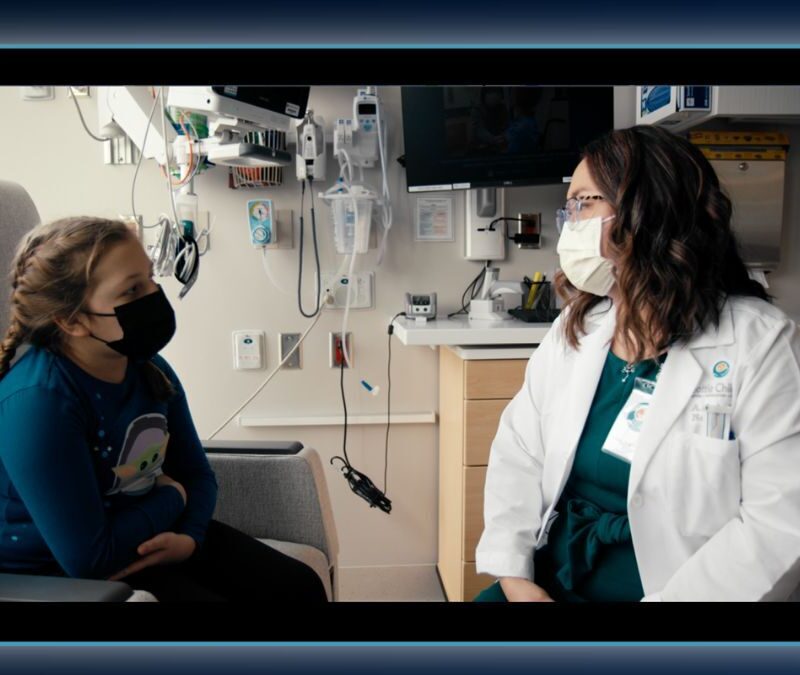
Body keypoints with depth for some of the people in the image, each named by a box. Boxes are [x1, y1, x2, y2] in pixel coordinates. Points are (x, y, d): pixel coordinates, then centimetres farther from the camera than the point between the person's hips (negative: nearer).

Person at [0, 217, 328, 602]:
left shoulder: (150, 369, -3)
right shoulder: (37, 401, -27)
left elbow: (196, 474, 8)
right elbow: (89, 557, -29)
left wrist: (190, 536, -13)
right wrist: (171, 497, -13)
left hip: (150, 539, 7)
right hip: (62, 574, -7)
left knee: (301, 586, 4)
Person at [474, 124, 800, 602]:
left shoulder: (760, 342, -10)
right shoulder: (573, 329, 6)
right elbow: (518, 450, 4)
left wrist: (667, 598, -21)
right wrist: (512, 572, -8)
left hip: (665, 589, -4)